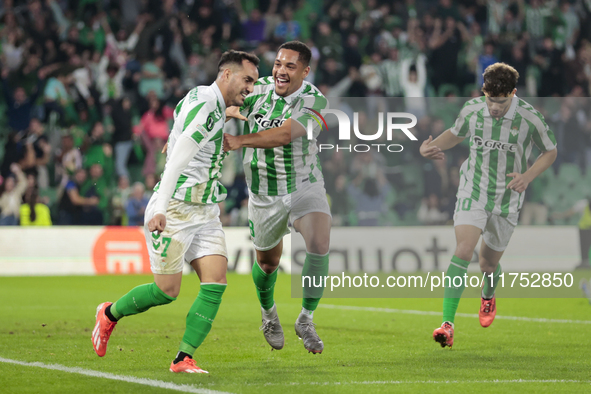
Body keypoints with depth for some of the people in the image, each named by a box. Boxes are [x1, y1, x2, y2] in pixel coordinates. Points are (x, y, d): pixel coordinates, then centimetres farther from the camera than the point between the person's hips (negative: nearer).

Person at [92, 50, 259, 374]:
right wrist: (160, 209, -30)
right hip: (174, 210, -9)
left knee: (215, 283, -8)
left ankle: (183, 359, -6)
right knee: (166, 291, -4)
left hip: (204, 213, 9)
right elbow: (179, 156, -24)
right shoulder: (204, 103, -17)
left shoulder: (218, 108, 14)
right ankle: (110, 314, 24)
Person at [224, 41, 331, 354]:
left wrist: (240, 140, -44)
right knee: (267, 262, 13)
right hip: (264, 194, 2)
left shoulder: (314, 101, -19)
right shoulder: (258, 90, -10)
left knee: (319, 245, -25)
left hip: (305, 186, -2)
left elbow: (283, 135, -34)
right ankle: (268, 314, 46)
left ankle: (306, 320, -5)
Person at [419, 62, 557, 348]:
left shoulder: (529, 119, -13)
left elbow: (550, 152, 2)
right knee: (463, 251, -20)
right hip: (472, 192, 0)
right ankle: (447, 324, -24)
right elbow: (456, 133, 15)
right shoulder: (472, 110, -7)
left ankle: (488, 297, 49)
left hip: (507, 200, 0)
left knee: (488, 263, 10)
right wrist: (431, 146, -5)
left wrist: (528, 176, -14)